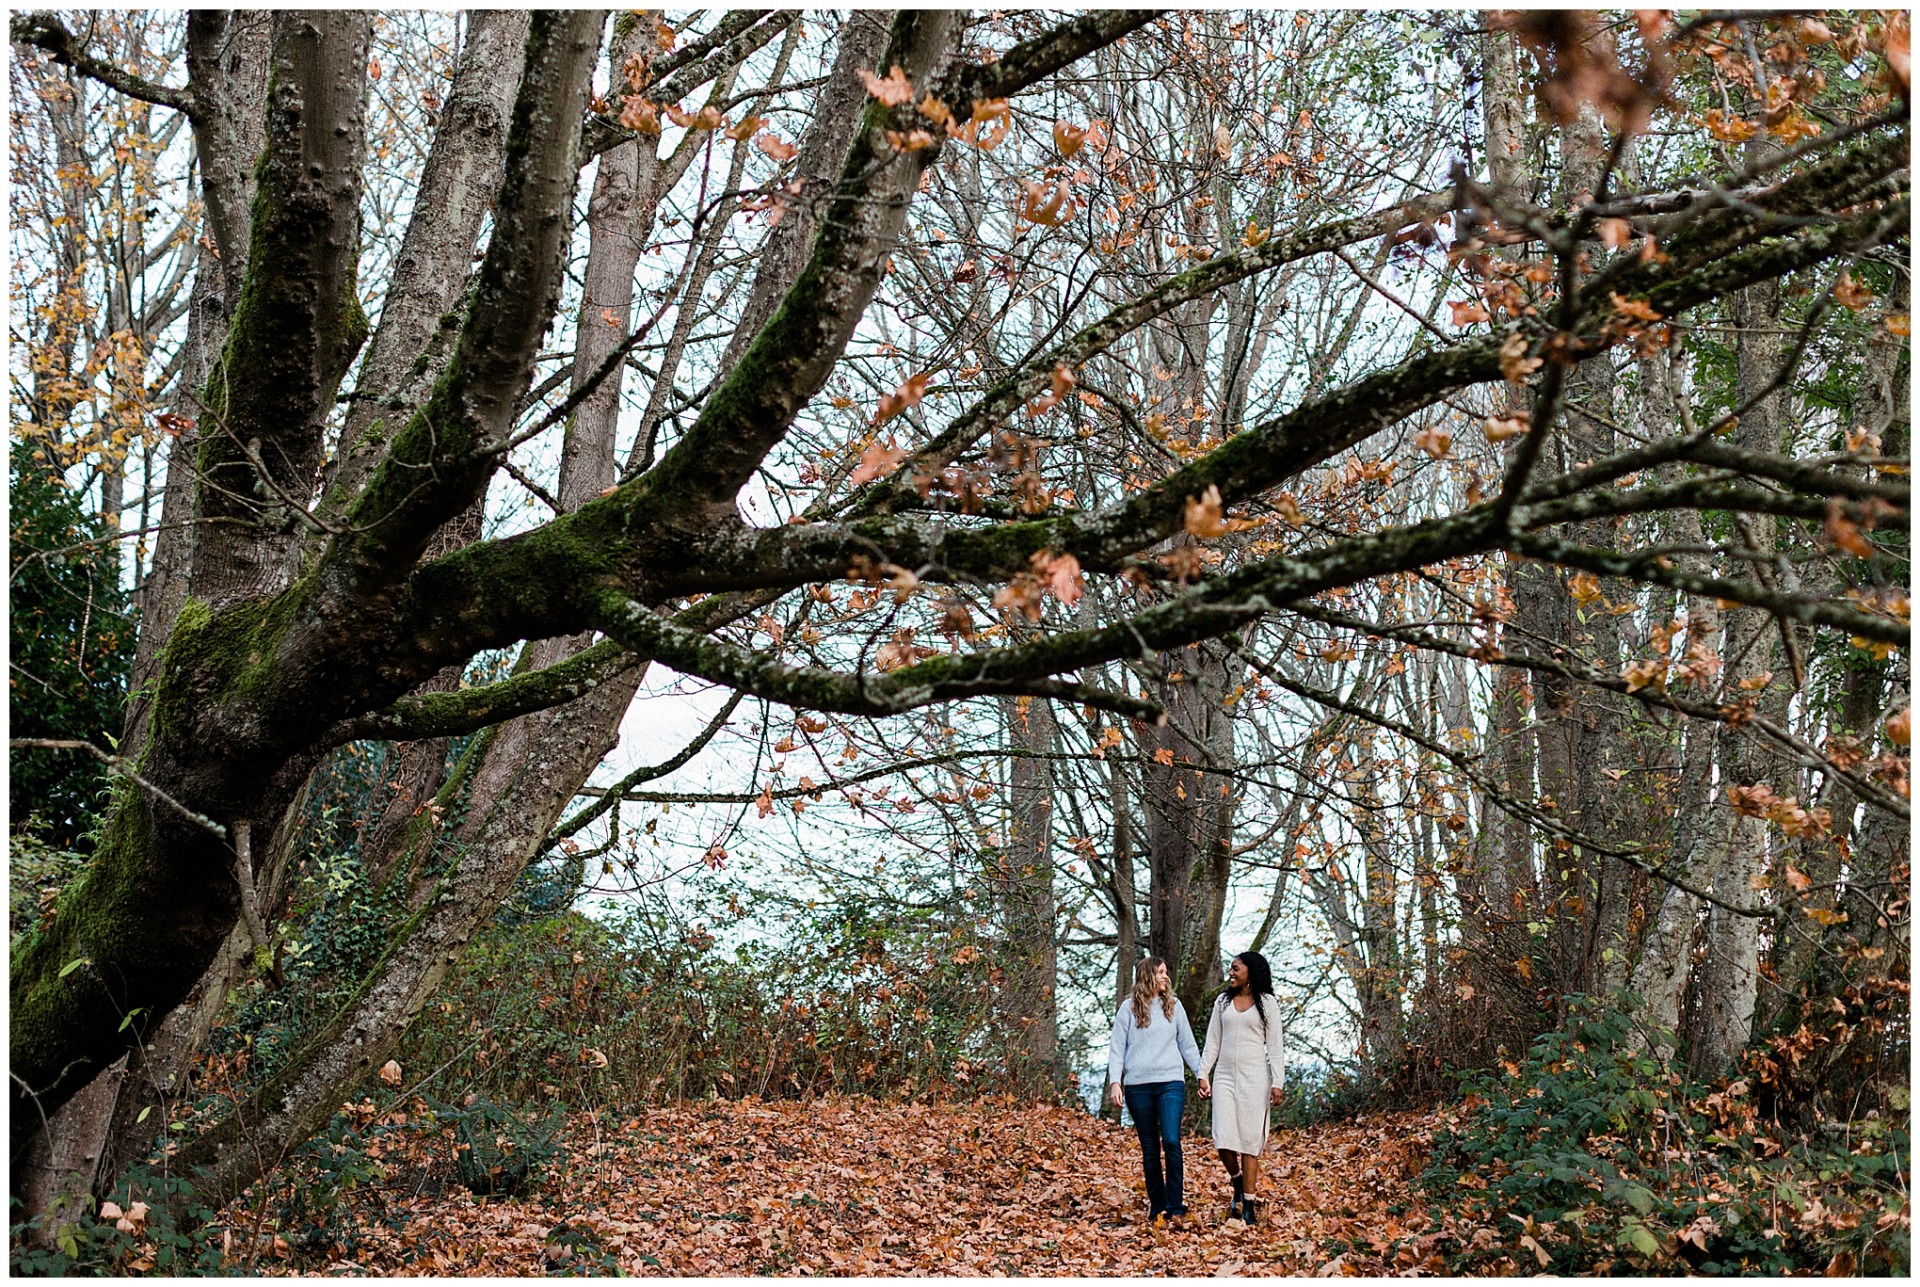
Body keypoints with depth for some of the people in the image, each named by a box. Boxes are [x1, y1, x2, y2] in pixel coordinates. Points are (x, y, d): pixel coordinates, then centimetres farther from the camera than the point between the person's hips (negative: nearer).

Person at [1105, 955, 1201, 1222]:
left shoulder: (1174, 1005, 9)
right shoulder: (1129, 1008, 3)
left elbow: (1187, 1044, 14)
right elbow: (1117, 1048, 3)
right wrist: (1115, 1082, -6)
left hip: (1171, 1083, 0)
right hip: (1138, 1086, 0)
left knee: (1171, 1142, -14)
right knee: (1149, 1149, 5)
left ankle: (1175, 1205, -9)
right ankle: (1156, 1206, 14)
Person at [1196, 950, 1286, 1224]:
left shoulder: (1267, 1003, 2)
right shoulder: (1223, 1001, 13)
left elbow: (1275, 1045, -1)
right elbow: (1212, 1042, 14)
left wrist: (1277, 1083, -8)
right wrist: (1203, 1075, 5)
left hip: (1254, 1078, -3)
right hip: (1225, 1077, 3)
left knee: (1250, 1141, -3)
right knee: (1223, 1140, -9)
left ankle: (1249, 1204, 3)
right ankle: (1238, 1184, 18)